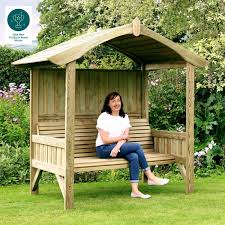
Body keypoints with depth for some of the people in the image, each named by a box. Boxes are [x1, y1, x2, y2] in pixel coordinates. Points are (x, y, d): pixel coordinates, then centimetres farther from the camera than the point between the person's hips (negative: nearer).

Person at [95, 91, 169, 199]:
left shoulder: (124, 117, 13)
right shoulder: (103, 117, -4)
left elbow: (125, 137, 0)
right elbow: (105, 140, -12)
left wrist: (117, 147, -20)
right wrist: (122, 137, -4)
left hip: (119, 147, 5)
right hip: (104, 149, -5)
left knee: (134, 157, -29)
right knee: (137, 146, -23)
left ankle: (135, 190, -33)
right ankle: (150, 177, -14)